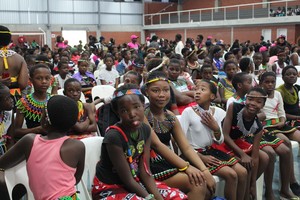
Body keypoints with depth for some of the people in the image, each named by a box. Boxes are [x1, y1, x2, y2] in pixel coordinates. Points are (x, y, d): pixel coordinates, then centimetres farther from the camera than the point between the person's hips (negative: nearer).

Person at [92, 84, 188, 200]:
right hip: (109, 189, -7)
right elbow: (127, 180, -21)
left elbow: (145, 171, -5)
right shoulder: (114, 136, -28)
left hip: (135, 182, 7)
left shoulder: (145, 130, -6)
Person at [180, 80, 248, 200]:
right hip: (196, 153, -6)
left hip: (212, 150, 6)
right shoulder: (188, 112, -15)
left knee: (242, 172, -3)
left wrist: (216, 129, -13)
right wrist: (201, 157, -19)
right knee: (231, 175, -18)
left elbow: (220, 142, 7)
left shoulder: (217, 112, 1)